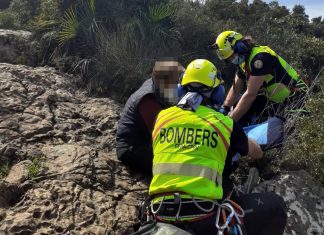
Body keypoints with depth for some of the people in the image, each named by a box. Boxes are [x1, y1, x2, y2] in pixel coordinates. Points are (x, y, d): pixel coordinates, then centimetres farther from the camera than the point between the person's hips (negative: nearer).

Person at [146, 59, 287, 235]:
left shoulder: (161, 117, 9)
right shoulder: (224, 122, 3)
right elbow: (257, 153, 22)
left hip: (160, 215, 4)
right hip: (202, 218, -4)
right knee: (274, 205, 11)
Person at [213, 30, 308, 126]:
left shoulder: (259, 58, -28)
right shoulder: (243, 61, 0)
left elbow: (250, 95, -31)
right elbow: (235, 90, 4)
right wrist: (224, 108, -10)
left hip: (294, 97, -8)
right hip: (276, 98, 9)